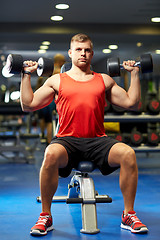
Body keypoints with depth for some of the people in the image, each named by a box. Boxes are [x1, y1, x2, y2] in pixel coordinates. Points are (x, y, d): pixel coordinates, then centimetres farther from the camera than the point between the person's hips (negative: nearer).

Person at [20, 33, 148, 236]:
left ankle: (129, 215, -10)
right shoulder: (56, 80, 16)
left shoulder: (104, 80, 21)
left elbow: (131, 102, 18)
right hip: (67, 140, -1)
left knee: (128, 154, -28)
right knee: (51, 154, -37)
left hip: (97, 141, 2)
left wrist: (134, 74, 18)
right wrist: (27, 75, 9)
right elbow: (28, 105, 12)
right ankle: (45, 216, -17)